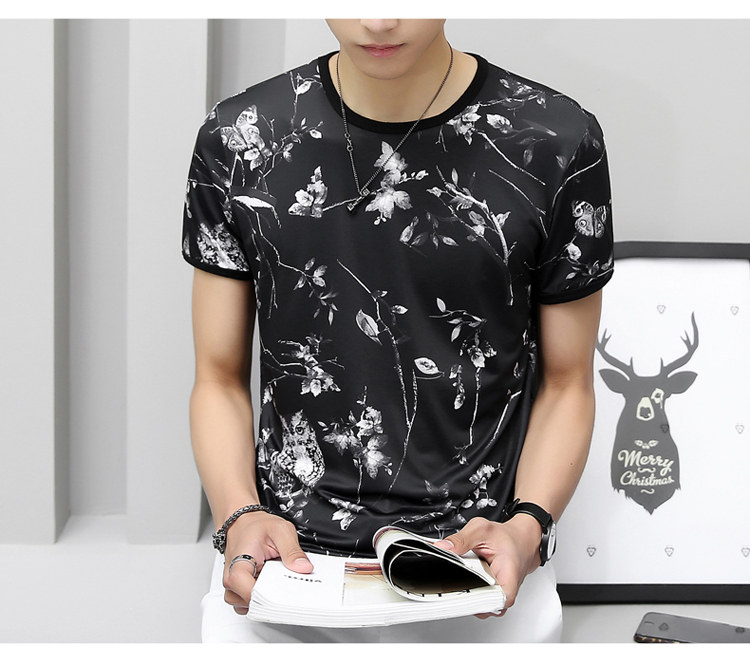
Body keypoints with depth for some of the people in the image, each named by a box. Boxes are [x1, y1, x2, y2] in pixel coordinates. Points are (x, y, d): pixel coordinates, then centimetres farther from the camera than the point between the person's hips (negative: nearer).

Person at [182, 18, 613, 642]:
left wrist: (527, 528, -10)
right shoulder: (237, 140, 2)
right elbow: (221, 379, 8)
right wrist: (240, 517, -10)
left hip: (473, 564, -1)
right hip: (291, 560, 1)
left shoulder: (557, 141, -2)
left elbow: (566, 384, 6)